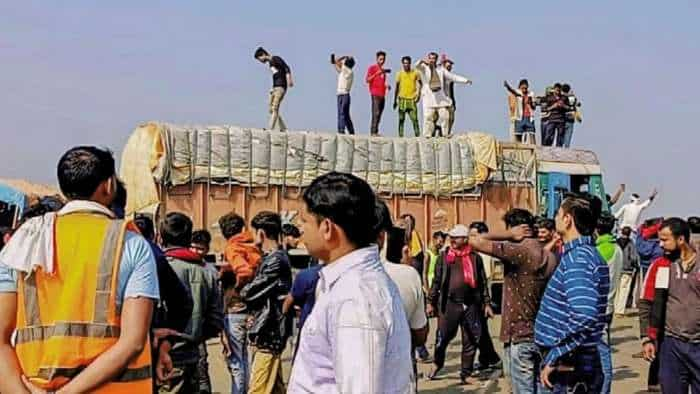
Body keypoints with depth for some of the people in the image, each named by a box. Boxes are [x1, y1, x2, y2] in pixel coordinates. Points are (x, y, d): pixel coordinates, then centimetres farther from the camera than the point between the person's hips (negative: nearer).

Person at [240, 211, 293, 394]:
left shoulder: (275, 261, -18)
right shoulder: (275, 257, 13)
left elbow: (249, 293, -16)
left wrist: (243, 290, 5)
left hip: (269, 332, -10)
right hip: (271, 331, 10)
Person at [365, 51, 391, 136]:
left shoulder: (383, 70, 22)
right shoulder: (372, 68, 1)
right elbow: (367, 80, -7)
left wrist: (386, 85, 10)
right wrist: (377, 73, -15)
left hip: (382, 94, 7)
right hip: (375, 94, -7)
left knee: (379, 114, 3)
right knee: (376, 113, -15)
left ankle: (376, 132, 4)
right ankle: (373, 132, -18)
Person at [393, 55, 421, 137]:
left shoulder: (415, 73, 5)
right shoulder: (400, 74, 6)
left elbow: (418, 84, 8)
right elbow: (397, 88, 11)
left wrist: (418, 94, -9)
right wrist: (395, 100, 11)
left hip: (412, 99, -1)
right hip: (402, 99, 1)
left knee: (414, 119, -9)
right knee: (401, 119, 1)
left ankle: (417, 135, -6)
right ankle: (400, 135, 4)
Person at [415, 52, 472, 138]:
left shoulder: (441, 69, 13)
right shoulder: (424, 68, 5)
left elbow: (453, 77, 15)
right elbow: (417, 66, -17)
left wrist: (465, 80, 7)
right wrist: (422, 61, -41)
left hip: (441, 97, 3)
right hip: (428, 97, -3)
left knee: (444, 116, -1)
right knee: (428, 117, -7)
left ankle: (445, 134, 9)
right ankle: (427, 135, -1)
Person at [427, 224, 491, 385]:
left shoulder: (475, 257, 4)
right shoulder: (444, 256, 4)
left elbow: (482, 282, 7)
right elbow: (437, 280, 6)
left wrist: (487, 303, 4)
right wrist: (431, 302, 3)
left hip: (471, 305, 1)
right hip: (449, 304, -1)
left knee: (470, 341, 5)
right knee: (442, 338, 4)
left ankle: (466, 374, 16)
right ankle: (437, 365, 28)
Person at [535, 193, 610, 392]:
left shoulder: (577, 258, -19)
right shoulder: (589, 253, 11)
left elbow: (584, 316, -33)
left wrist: (554, 357, -25)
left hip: (566, 369, -9)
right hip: (584, 366, 9)